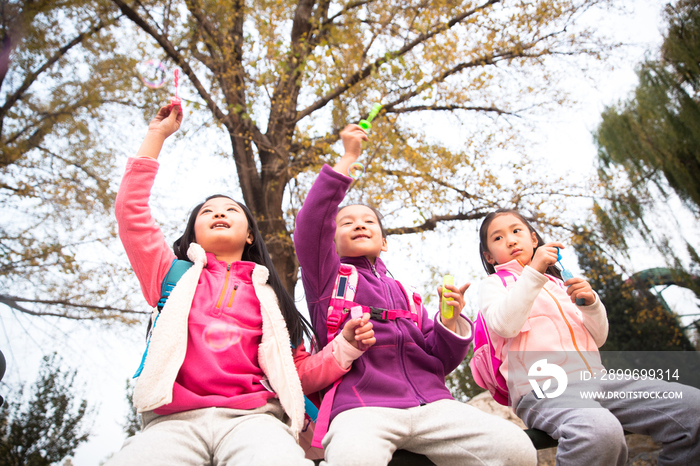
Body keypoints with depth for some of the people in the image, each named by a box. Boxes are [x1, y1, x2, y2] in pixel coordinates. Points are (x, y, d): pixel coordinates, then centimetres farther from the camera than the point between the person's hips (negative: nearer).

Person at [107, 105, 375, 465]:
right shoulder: (175, 276, 23)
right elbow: (130, 210, 17)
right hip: (175, 418, 1)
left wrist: (345, 347, 2)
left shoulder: (268, 294, 22)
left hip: (252, 417, 0)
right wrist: (157, 135, 22)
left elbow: (300, 374, 20)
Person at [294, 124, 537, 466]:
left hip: (430, 403, 5)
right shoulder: (327, 275, 16)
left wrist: (450, 321, 1)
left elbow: (440, 362, 21)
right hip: (361, 405, -4)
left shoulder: (405, 295, 27)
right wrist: (347, 158, -2)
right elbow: (310, 225, -4)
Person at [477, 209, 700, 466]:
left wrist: (591, 302, 2)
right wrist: (533, 271, -12)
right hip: (543, 389, -6)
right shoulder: (493, 284, 11)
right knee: (600, 430, -38)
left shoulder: (557, 283, 26)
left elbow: (598, 337, 22)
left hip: (595, 380, 6)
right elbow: (504, 326, -11)